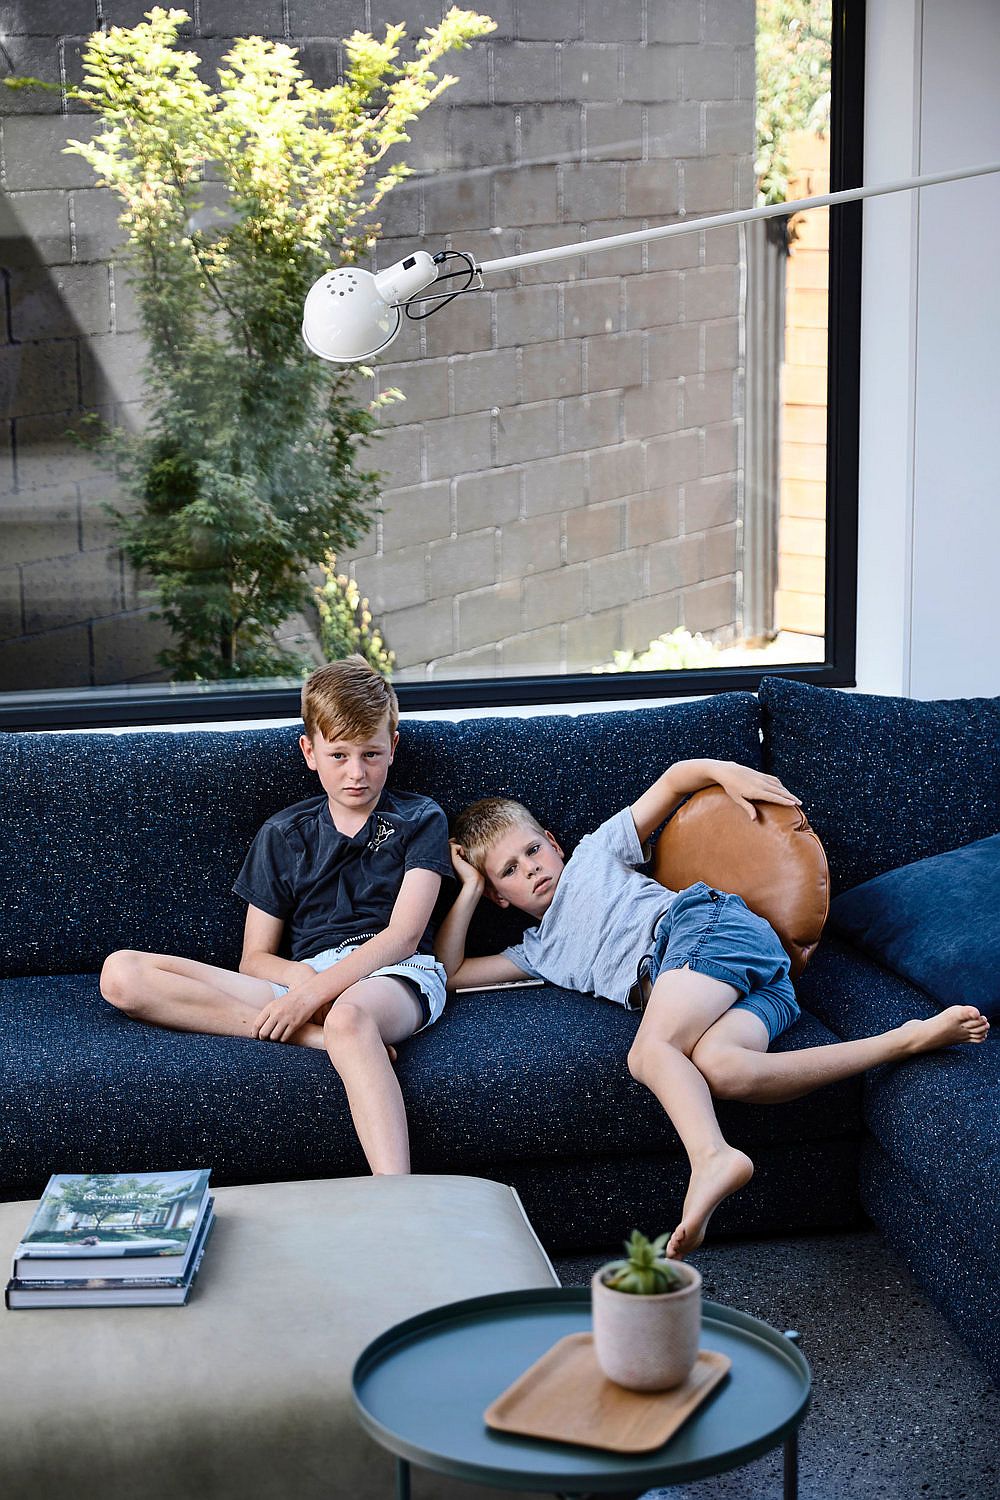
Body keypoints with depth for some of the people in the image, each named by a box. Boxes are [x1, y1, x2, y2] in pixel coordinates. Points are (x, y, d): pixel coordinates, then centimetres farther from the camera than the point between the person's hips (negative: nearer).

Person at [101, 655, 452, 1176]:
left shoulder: (420, 820, 10)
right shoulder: (282, 835, 18)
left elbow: (402, 936, -3)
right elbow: (255, 960, 13)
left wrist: (317, 990, -17)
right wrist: (310, 978, -10)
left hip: (395, 976, -4)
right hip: (301, 976, 4)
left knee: (349, 1015, -44)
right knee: (121, 974, -16)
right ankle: (317, 1037, -28)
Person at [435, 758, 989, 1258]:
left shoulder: (592, 855, 25)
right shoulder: (539, 952, 36)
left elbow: (676, 778, 27)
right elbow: (448, 970, 35)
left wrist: (727, 772, 10)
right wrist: (470, 886, 34)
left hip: (707, 926, -4)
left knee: (650, 1052, -29)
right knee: (717, 1070, -30)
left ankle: (711, 1158, -56)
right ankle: (906, 1039, -36)